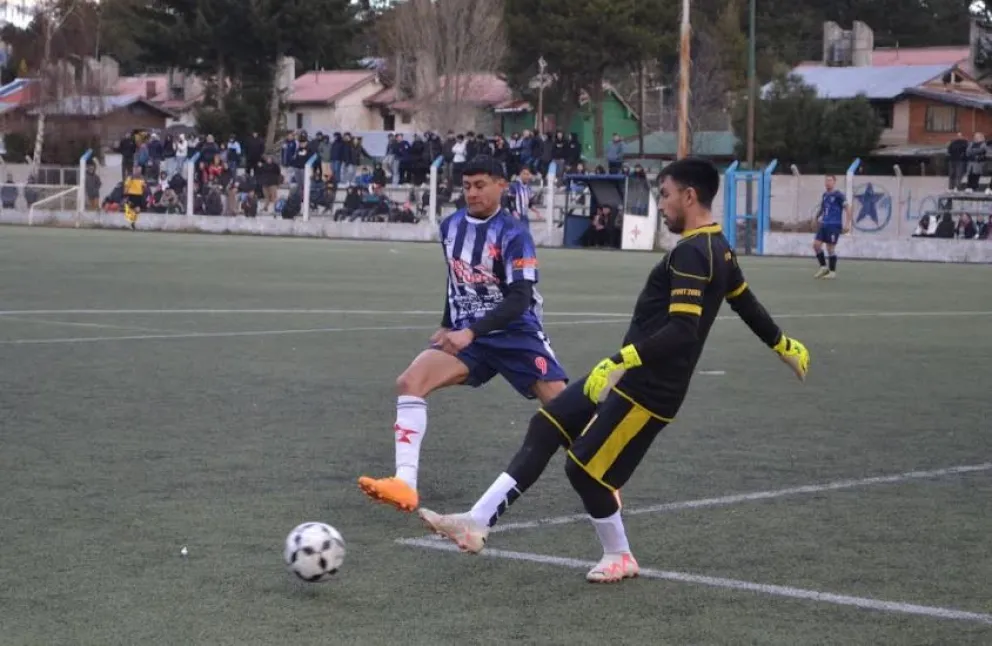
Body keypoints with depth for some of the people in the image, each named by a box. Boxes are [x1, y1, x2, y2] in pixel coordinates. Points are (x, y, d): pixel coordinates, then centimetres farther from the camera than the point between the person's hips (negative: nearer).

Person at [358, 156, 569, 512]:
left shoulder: (513, 234, -16)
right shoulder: (451, 226, 4)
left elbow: (520, 300, -23)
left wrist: (471, 332, -31)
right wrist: (448, 326, 22)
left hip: (516, 334, -5)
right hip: (465, 334, 5)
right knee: (409, 381, -18)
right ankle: (405, 484, -23)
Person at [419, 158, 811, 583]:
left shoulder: (691, 253, -20)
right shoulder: (717, 248, 11)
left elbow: (682, 331, -30)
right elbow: (747, 303, 25)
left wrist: (620, 361, -36)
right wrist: (785, 345, 41)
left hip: (647, 390, -10)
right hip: (633, 376, 10)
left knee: (584, 468, -2)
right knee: (546, 425, 7)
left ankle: (619, 557, 21)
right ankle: (476, 523, 6)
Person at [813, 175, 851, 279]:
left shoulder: (838, 195, -8)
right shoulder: (825, 195, 13)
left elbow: (847, 209, -9)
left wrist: (847, 224, -14)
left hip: (834, 225, -7)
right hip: (824, 224, 7)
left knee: (830, 248, -4)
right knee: (816, 244, -2)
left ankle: (832, 272, 8)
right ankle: (823, 267, 13)